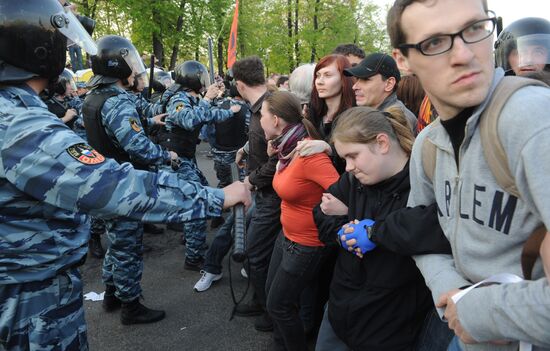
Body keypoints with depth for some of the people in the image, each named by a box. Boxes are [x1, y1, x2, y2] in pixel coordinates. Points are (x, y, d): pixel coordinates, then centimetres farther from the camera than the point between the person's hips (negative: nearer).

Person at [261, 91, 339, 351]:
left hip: (306, 246, -9)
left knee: (278, 305, 8)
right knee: (271, 293, 22)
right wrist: (276, 155, 3)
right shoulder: (287, 148, 0)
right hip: (287, 236, 9)